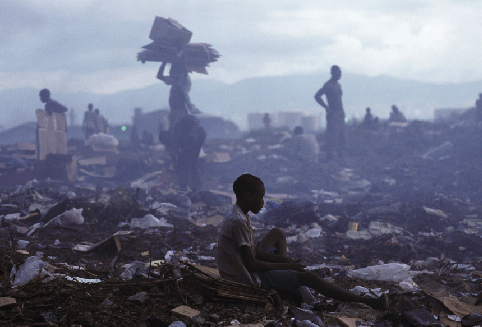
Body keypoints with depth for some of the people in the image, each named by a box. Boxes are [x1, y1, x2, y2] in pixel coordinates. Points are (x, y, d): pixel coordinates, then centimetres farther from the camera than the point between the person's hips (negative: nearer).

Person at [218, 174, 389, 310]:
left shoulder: (238, 216, 6)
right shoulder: (239, 222, -25)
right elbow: (251, 264, -24)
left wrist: (285, 261, 4)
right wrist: (287, 266, -14)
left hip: (238, 273, 10)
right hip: (249, 280, -10)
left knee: (277, 233, 23)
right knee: (306, 276, -13)